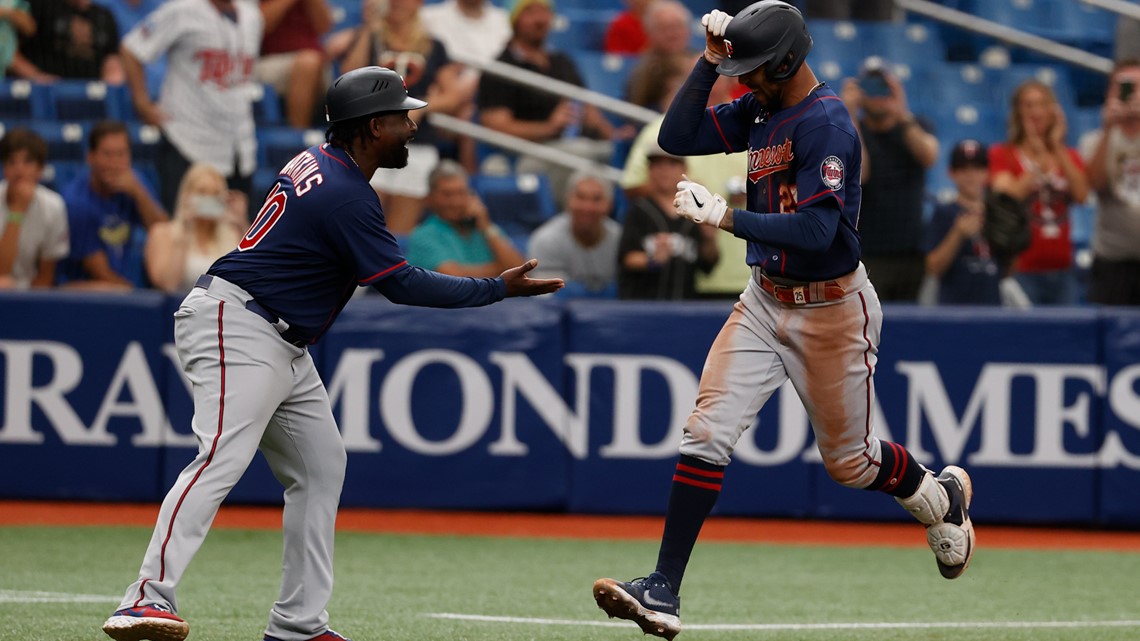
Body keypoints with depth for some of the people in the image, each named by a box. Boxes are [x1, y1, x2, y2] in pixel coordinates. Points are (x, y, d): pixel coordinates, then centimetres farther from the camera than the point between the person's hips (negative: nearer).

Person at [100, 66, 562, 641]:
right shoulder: (347, 195, -18)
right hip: (236, 327, -11)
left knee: (321, 468, 9)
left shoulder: (318, 163, 13)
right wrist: (499, 289, -11)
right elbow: (402, 285, -17)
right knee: (222, 457, -25)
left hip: (283, 345, 11)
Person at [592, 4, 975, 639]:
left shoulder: (827, 124, -23)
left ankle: (941, 496, 43)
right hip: (767, 301, 7)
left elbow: (816, 231, -30)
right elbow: (678, 137, 3)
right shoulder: (761, 110, 3)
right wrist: (710, 62, -6)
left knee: (850, 460, 10)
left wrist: (726, 216, -34)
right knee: (708, 433, -9)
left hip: (832, 311, -7)